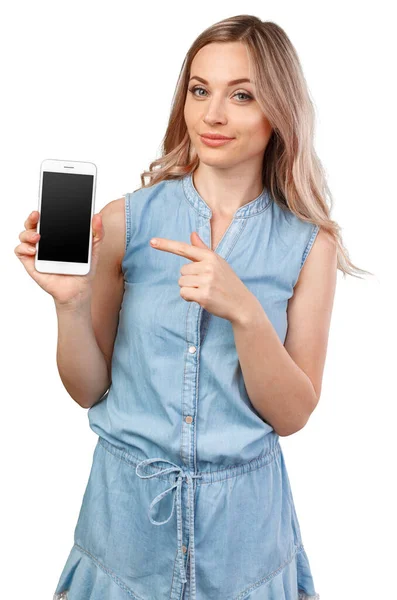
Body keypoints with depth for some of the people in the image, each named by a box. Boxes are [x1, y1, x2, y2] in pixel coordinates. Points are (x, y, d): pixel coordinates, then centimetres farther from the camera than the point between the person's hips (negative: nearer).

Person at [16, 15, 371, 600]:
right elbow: (90, 390, -3)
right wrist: (70, 302, -22)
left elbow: (291, 414, -9)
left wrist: (244, 311, -25)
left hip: (242, 514, 0)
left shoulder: (309, 243, -8)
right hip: (126, 502, 1)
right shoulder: (124, 220, -9)